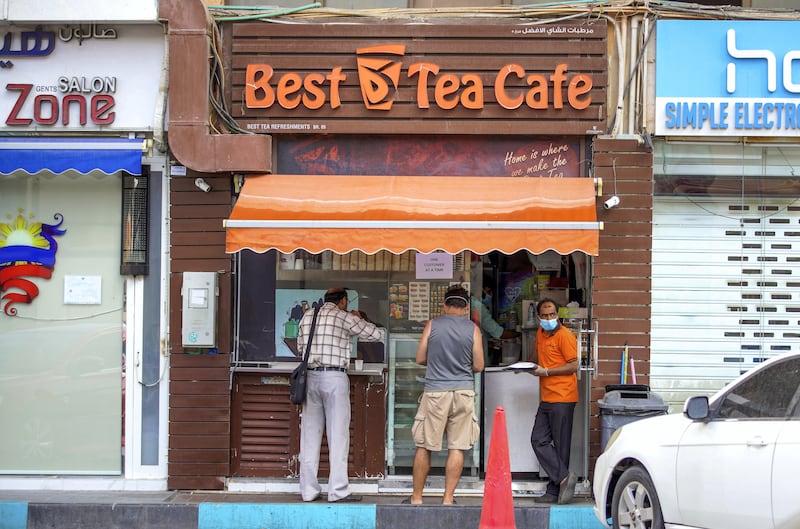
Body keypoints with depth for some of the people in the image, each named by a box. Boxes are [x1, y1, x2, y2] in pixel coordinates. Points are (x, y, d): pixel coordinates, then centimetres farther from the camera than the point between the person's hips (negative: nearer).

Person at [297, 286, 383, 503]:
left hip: (311, 377, 5)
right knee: (338, 435, -1)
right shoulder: (344, 317, -3)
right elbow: (375, 334, 2)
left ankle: (308, 489, 8)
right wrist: (360, 319, 19)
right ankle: (338, 490, -3)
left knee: (310, 435, 7)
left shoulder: (307, 317, 12)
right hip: (334, 377, -5)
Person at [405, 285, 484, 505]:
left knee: (424, 446, 7)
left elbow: (420, 359, 4)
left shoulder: (432, 325, 0)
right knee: (457, 448, 4)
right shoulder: (472, 329, 1)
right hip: (463, 391, 1)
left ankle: (416, 497, 11)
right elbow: (478, 366, 3)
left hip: (435, 391, -1)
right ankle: (448, 498, 4)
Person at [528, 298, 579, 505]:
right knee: (539, 440, 0)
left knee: (560, 445, -3)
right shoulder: (541, 333, 15)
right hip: (546, 398, 9)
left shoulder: (564, 336, -10)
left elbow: (573, 365, -14)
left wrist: (546, 371, -15)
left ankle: (555, 490, -1)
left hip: (562, 398, -9)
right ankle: (564, 477, -1)